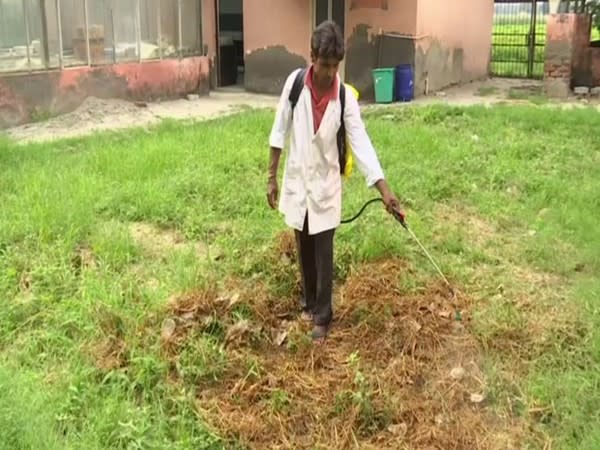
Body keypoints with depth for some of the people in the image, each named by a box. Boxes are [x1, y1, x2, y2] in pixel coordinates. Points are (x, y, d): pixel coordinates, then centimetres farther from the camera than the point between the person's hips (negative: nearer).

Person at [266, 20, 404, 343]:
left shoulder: (345, 97, -13)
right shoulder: (295, 82, -11)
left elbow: (361, 143, -15)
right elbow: (280, 132, -2)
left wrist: (385, 191, -23)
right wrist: (272, 177, 0)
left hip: (326, 184, -2)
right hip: (297, 180, 2)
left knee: (323, 253, 3)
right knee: (304, 249, 16)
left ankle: (322, 315, 17)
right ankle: (308, 301, 37)